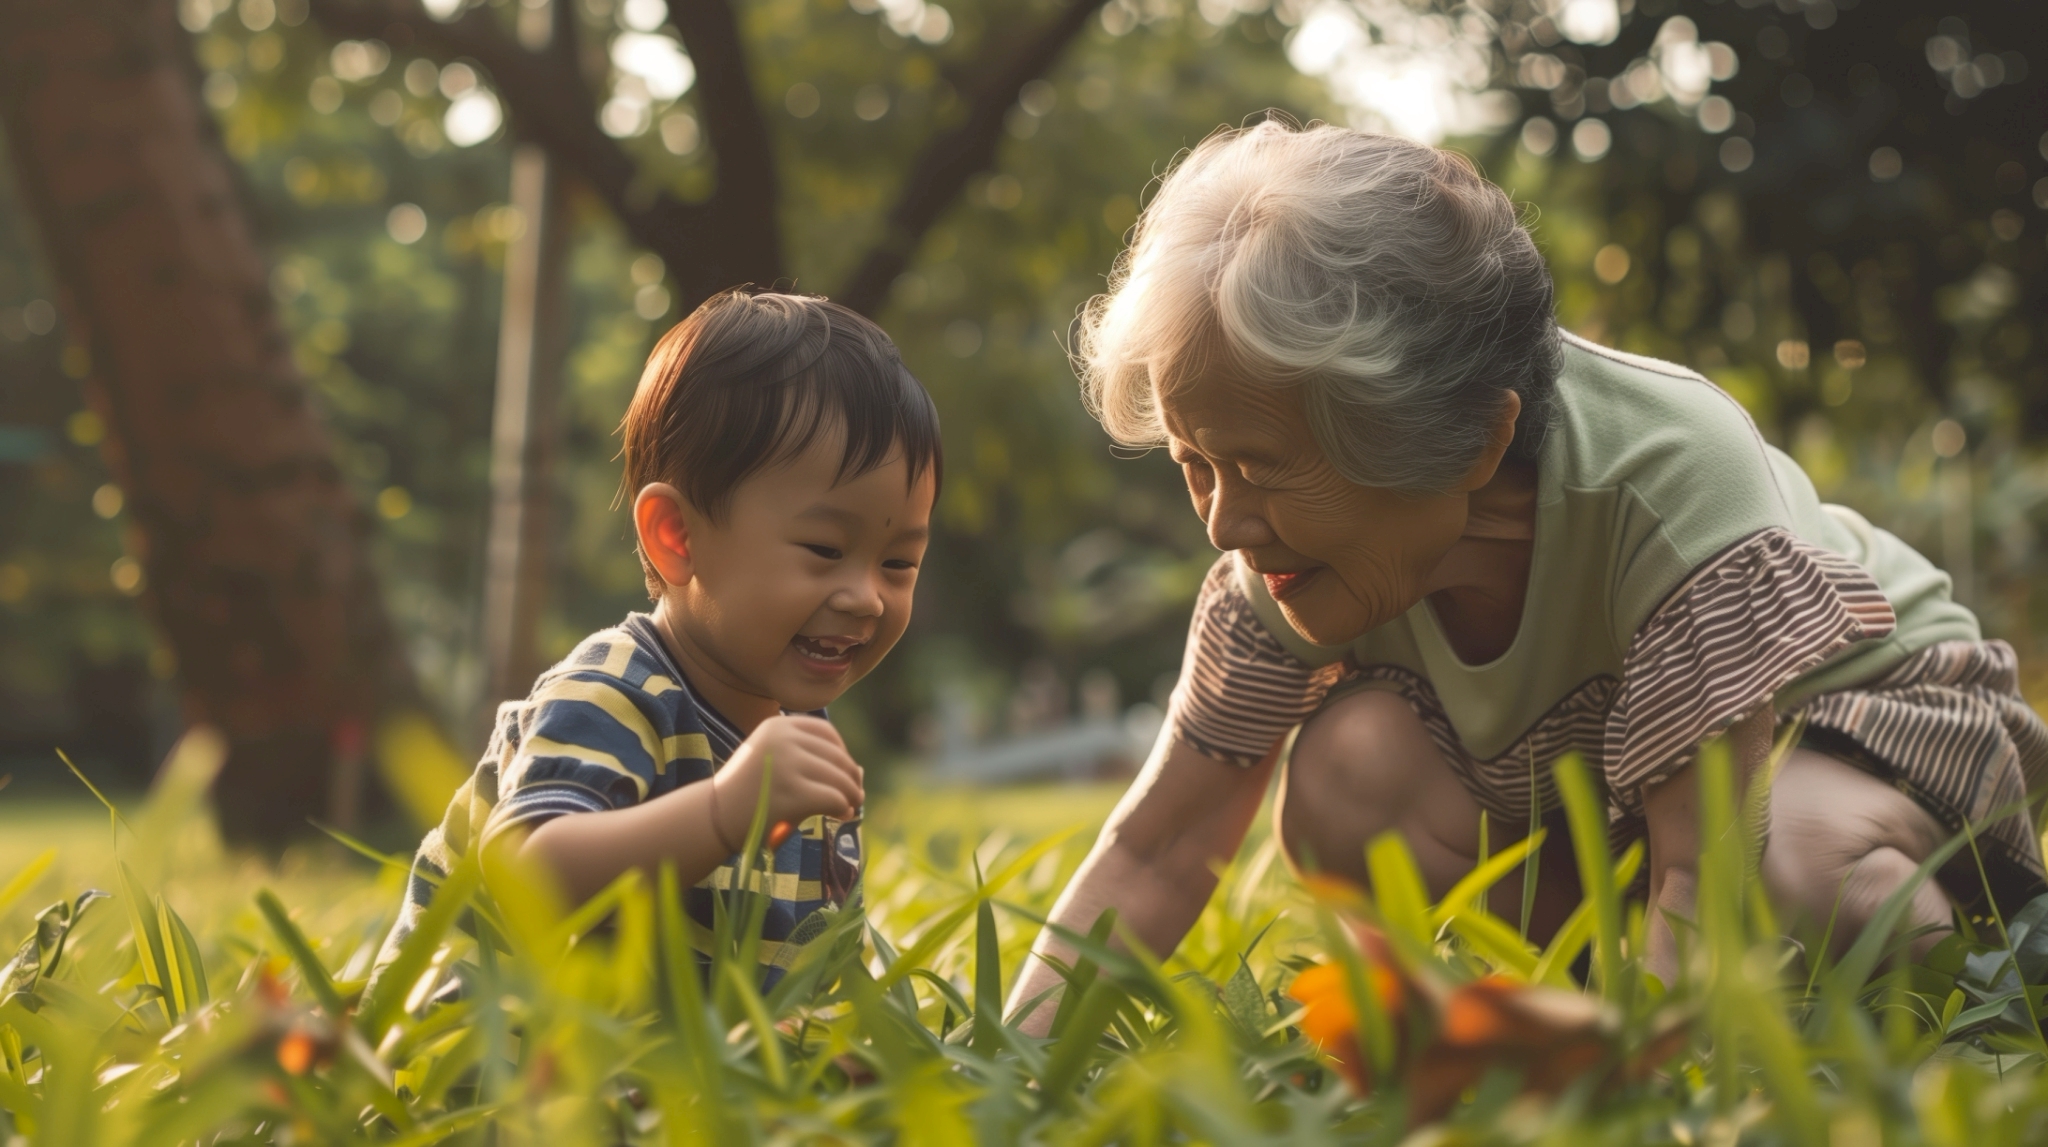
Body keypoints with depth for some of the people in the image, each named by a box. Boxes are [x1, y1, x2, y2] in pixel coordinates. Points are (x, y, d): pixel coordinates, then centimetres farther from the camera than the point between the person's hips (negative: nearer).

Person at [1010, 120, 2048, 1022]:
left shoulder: (1671, 473, -37)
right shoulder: (1296, 554, -21)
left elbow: (1707, 873, -39)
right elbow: (1154, 855, -16)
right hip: (1576, 784, 3)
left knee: (1812, 876, -40)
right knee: (1345, 778, -28)